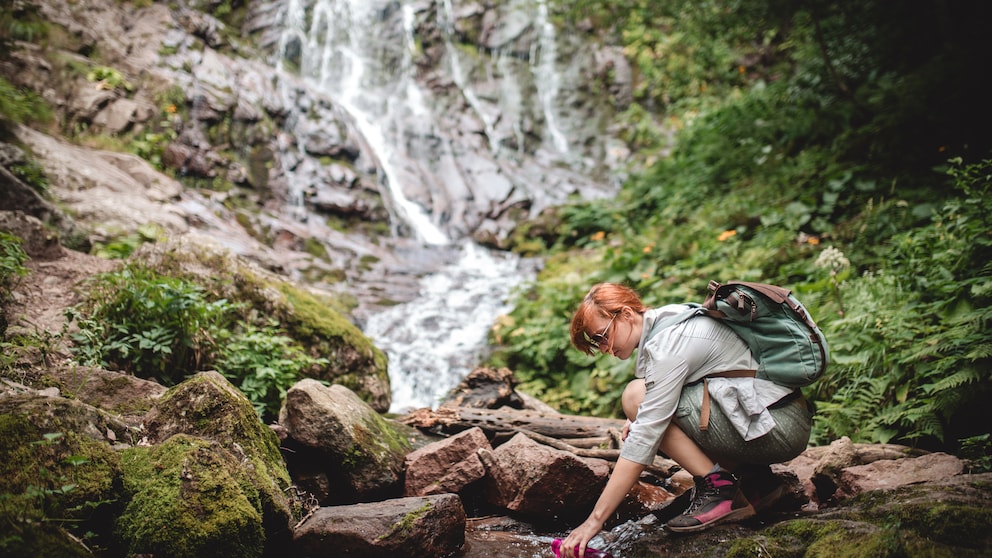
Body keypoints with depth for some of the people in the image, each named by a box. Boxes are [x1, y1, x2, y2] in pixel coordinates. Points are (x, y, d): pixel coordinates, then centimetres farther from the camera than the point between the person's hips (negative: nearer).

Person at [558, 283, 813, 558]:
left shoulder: (668, 344, -18)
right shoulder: (668, 319, 10)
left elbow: (642, 442, -22)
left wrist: (594, 520, -20)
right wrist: (640, 421, 2)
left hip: (778, 428, -10)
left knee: (635, 396, -14)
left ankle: (719, 489, -10)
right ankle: (751, 475, 9)